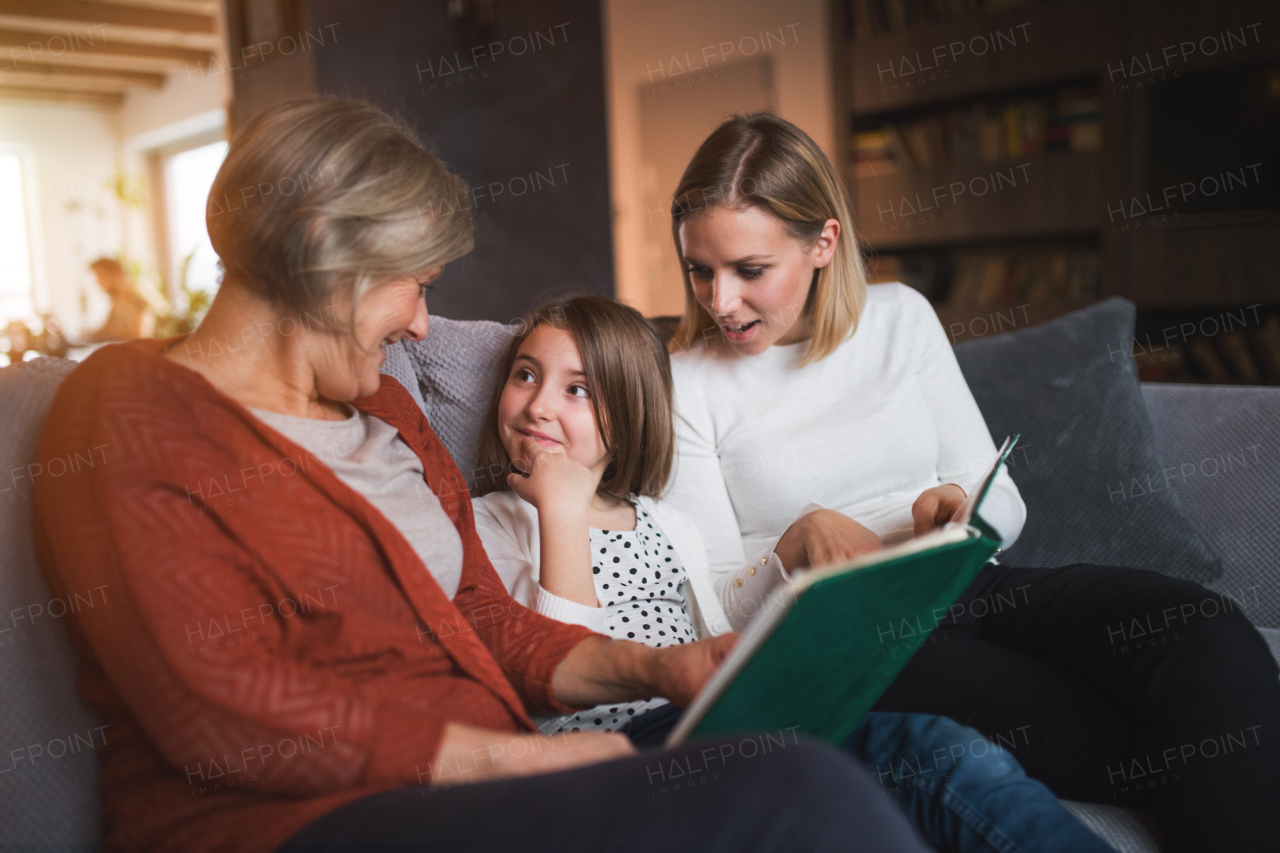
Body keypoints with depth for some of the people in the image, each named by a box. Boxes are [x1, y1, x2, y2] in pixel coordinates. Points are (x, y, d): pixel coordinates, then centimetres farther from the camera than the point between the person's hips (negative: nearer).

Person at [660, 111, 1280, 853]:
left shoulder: (900, 317, 9)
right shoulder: (684, 383, -1)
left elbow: (1003, 503, 12)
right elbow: (718, 609, -1)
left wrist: (962, 510, -12)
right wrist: (799, 542, -22)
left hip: (970, 592, 5)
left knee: (1203, 632, -27)